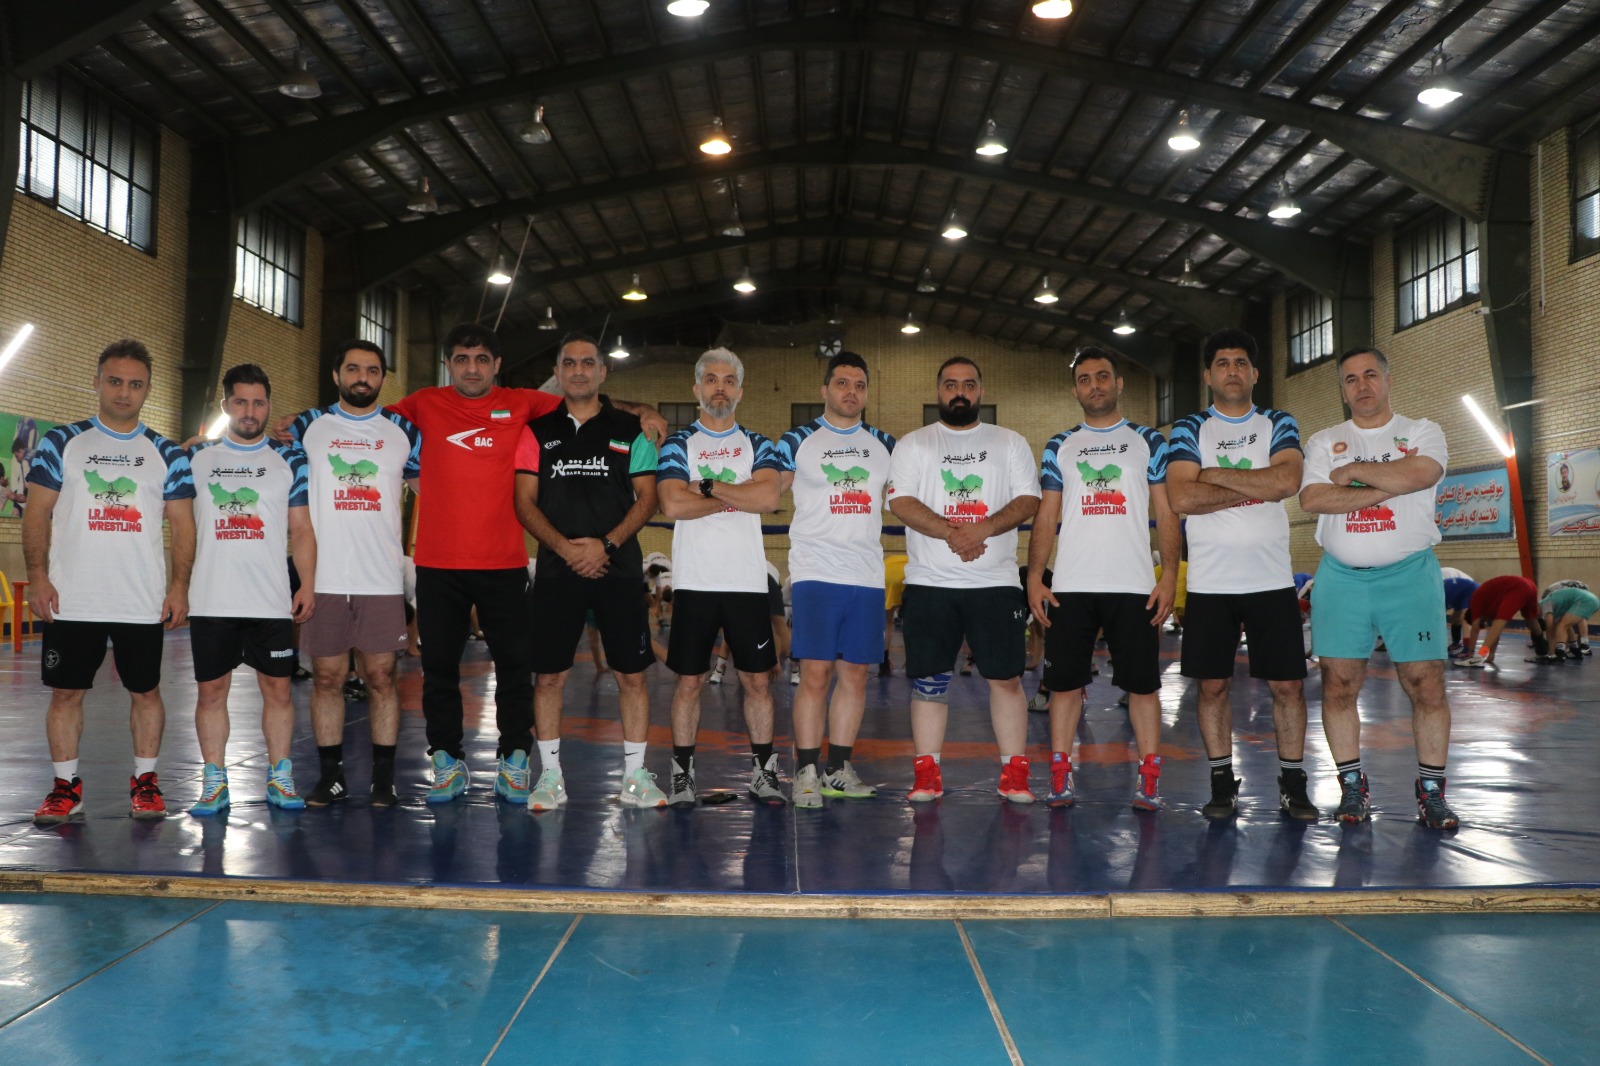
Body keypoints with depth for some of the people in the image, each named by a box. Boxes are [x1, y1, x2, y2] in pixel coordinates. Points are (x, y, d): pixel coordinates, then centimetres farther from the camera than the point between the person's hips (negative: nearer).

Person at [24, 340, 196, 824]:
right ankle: (66, 786, 18)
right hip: (71, 601, 0)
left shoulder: (167, 454, 7)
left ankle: (145, 781, 19)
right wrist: (38, 578, -7)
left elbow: (182, 525, 6)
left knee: (145, 691, 7)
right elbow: (37, 514, 3)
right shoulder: (61, 442, 5)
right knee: (66, 691, 6)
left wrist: (179, 586, -3)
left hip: (144, 602, 0)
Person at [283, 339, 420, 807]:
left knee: (381, 678, 3)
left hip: (383, 579, 0)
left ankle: (383, 778, 11)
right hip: (323, 577, 1)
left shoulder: (404, 431, 8)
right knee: (327, 677, 6)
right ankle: (330, 776, 16)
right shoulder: (307, 426, 7)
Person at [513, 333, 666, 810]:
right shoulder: (537, 431, 9)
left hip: (619, 568, -1)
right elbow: (525, 502, 4)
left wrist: (606, 544, -11)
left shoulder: (631, 430, 7)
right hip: (556, 570, 1)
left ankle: (635, 774, 12)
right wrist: (565, 547, -11)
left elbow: (647, 498, 3)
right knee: (548, 675, 2)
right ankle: (550, 775, 14)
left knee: (631, 675, 1)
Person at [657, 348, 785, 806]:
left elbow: (769, 498, -9)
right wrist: (737, 496, -6)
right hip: (694, 580, -1)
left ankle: (762, 772, 16)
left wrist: (707, 486, -10)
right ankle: (682, 773, 14)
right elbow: (673, 505, -12)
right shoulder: (677, 444, 5)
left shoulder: (758, 445, 10)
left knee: (757, 679, 5)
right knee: (689, 680, 3)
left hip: (747, 580, 2)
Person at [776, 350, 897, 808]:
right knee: (815, 673, -7)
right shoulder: (798, 441, 4)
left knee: (855, 674, 6)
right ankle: (807, 773, 1)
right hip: (816, 573, -4)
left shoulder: (884, 445, 14)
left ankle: (838, 769, 16)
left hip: (868, 576, 4)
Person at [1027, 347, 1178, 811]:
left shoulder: (1149, 441, 9)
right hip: (1070, 586, 1)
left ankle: (1149, 778, 10)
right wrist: (1034, 577, -2)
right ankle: (1060, 774, 11)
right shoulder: (1059, 446, 12)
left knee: (1143, 682, 1)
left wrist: (1170, 575, -6)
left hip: (1134, 585, -1)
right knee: (1064, 681, 3)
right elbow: (1046, 517, 9)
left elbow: (1166, 514, 5)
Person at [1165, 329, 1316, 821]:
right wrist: (1257, 487, -10)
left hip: (1271, 578, 1)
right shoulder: (1189, 429, 4)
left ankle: (1293, 785, 14)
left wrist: (1215, 475, -11)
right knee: (1213, 684, 4)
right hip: (1210, 581, 0)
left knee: (1288, 684, 2)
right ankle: (1222, 784, 15)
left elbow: (1288, 481, -13)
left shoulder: (1279, 424, 7)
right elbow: (1181, 497, -12)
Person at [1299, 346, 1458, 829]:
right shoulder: (1322, 443, 11)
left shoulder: (1421, 432, 7)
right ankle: (1351, 786, 12)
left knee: (1426, 683, -3)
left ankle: (1431, 790, 8)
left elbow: (1419, 474, -16)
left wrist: (1354, 470, -6)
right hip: (1341, 577, 2)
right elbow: (1312, 499, -7)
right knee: (1339, 684, 0)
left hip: (1410, 575, -1)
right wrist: (1386, 486, -11)